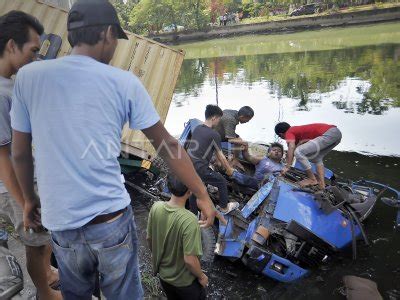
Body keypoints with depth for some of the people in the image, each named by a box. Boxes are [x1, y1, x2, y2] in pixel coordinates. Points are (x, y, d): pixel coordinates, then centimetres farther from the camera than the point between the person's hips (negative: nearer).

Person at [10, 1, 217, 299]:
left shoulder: (28, 76, -1)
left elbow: (20, 154, 6)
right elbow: (168, 146, -4)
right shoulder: (124, 82, -7)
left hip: (61, 221, 3)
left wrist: (30, 199, 22)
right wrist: (202, 194, 5)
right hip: (111, 217, -2)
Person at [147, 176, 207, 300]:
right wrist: (201, 277, -10)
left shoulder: (156, 207, -19)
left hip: (163, 274, 5)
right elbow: (189, 260, -29)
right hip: (184, 281, -5)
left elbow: (149, 238, -4)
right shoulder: (189, 220, -35)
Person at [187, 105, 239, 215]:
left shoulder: (197, 129, 9)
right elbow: (221, 156, -5)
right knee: (222, 182, 14)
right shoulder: (214, 134, -12)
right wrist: (229, 170, 12)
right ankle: (224, 207, 30)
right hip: (200, 168, -7)